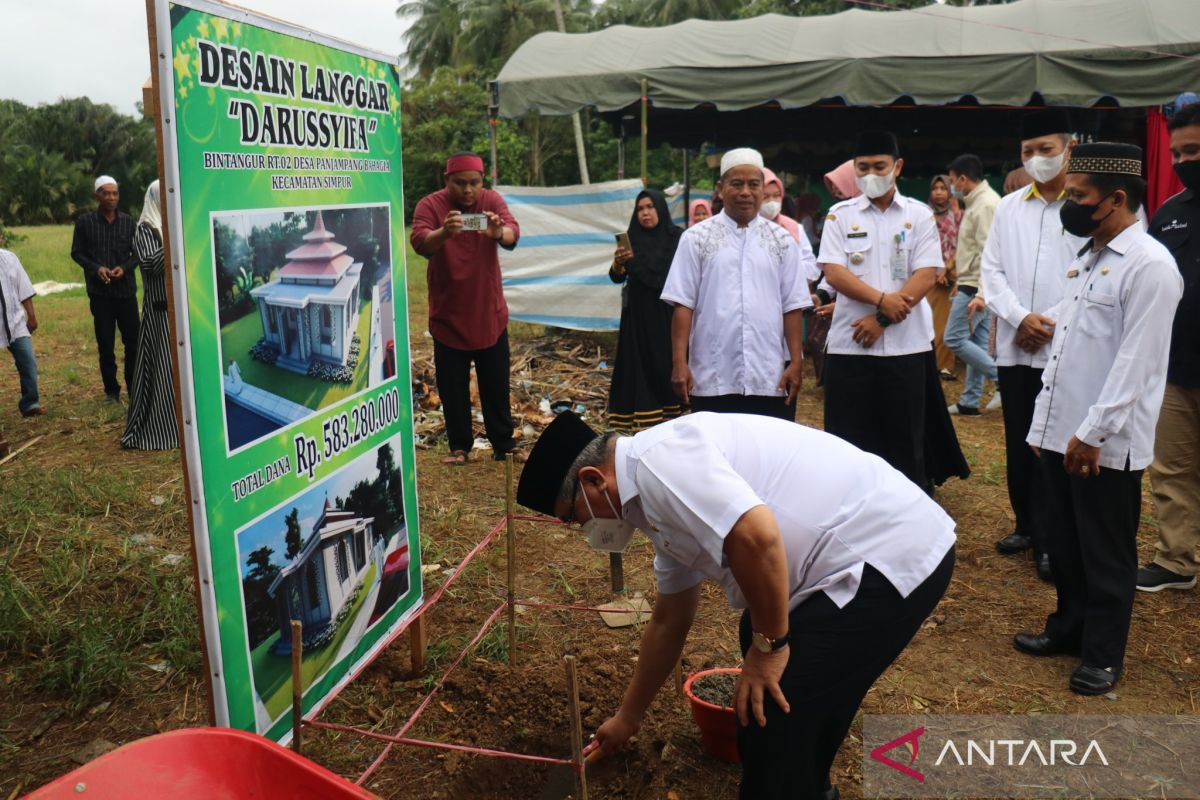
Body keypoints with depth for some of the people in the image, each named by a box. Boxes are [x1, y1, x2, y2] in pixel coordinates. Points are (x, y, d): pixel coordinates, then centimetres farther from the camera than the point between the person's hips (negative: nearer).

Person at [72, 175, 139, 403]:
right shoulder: (85, 221, 2)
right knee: (105, 344, 3)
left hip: (126, 290, 1)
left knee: (132, 341, 0)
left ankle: (134, 388, 11)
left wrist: (125, 267, -10)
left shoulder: (127, 221, 5)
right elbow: (77, 252, 6)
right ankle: (111, 390, 13)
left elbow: (137, 252, 9)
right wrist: (95, 268, -11)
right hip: (99, 292, -1)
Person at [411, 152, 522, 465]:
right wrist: (444, 232, -48)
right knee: (452, 386, 5)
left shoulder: (492, 201, -4)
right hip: (448, 315, -1)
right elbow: (420, 243, -26)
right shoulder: (429, 205, -9)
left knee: (496, 385, 8)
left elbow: (513, 234, -21)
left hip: (490, 313, 1)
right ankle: (459, 446, 18)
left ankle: (503, 445, 18)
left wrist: (498, 232, -45)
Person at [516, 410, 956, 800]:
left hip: (891, 554, -11)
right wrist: (628, 716, 35)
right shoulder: (660, 497, 15)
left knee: (772, 710, -8)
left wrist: (769, 644, -15)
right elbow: (669, 620, 25)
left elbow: (756, 535, -31)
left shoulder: (656, 458, -17)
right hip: (866, 549, 11)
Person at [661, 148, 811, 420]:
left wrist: (795, 363, 0)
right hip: (712, 379, -1)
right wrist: (679, 363, -6)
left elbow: (793, 306, 7)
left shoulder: (782, 241, 8)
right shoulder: (696, 238, 2)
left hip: (771, 379, 2)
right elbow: (683, 304, 0)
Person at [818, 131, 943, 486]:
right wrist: (882, 300, -17)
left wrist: (882, 319, -13)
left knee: (905, 440, 8)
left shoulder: (919, 214, 5)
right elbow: (833, 272, -6)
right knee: (848, 442, 4)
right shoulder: (840, 214, 6)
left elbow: (926, 276, -4)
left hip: (905, 345, 0)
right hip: (849, 344, 0)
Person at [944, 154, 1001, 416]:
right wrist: (961, 283, 23)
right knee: (976, 343, 10)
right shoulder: (977, 202, 15)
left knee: (954, 339, -7)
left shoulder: (986, 205, -16)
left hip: (977, 288, -10)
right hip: (975, 286, 10)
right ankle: (969, 402, 14)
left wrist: (980, 294, -28)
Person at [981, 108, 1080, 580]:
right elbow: (991, 269, 6)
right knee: (1018, 444, 12)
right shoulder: (1008, 207, 10)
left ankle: (1051, 540, 13)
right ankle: (1026, 525, 28)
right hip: (1014, 347, 4)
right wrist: (1020, 317, -8)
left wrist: (1057, 326, -12)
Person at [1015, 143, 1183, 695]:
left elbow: (1137, 361, -18)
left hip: (1105, 445, -8)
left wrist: (1093, 433, -19)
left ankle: (1102, 656, 22)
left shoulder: (1150, 265, -13)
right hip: (1060, 435, 8)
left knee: (1106, 555, 7)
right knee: (1063, 545, 19)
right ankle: (1068, 628, 36)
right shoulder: (1085, 259, 13)